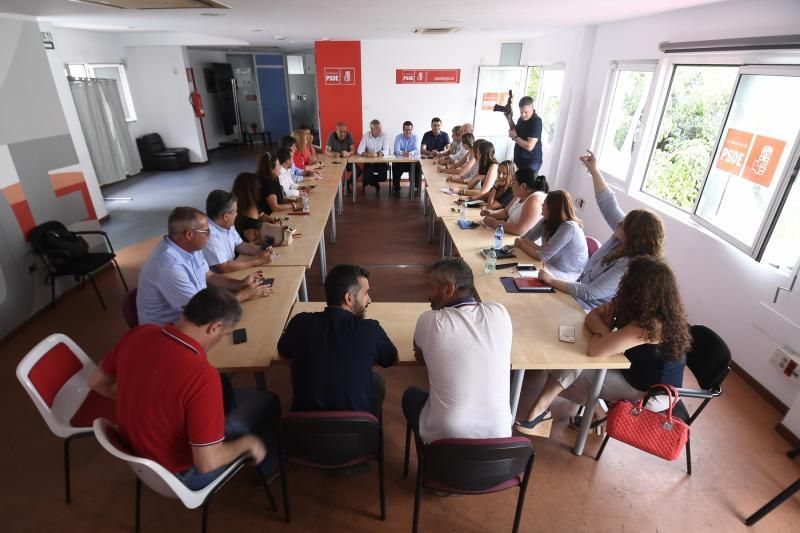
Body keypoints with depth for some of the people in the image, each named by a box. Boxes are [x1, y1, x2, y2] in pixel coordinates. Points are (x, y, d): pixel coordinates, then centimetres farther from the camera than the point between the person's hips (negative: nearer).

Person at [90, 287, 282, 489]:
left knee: (223, 386, 23)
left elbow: (97, 383, 1)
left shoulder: (137, 334, -18)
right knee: (267, 402, 8)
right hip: (180, 474, -6)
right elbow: (207, 463, -31)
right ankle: (267, 465, 35)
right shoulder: (202, 375, -38)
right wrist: (247, 442, -13)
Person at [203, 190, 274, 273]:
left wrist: (260, 251, -3)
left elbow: (240, 245, 16)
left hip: (230, 273, 8)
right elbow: (223, 268, -27)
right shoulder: (208, 234, -26)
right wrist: (257, 261, -21)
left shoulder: (227, 225, 2)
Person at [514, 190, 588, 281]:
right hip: (552, 265, 7)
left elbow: (542, 256, -26)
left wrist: (520, 243, -11)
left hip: (570, 274, -7)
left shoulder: (569, 227, -26)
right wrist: (538, 247, -23)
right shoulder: (547, 220, -3)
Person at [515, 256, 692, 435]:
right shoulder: (632, 302, -10)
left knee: (570, 372, -10)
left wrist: (600, 336, -16)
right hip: (636, 369, 8)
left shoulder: (651, 324, -35)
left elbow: (594, 349, -38)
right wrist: (605, 334, -22)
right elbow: (593, 315, -2)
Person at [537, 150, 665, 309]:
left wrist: (552, 280, -26)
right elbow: (608, 204, 0)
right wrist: (594, 171, -4)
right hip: (581, 292, 8)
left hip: (585, 310, -8)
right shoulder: (622, 238, -8)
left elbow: (590, 293, -30)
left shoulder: (628, 267, -31)